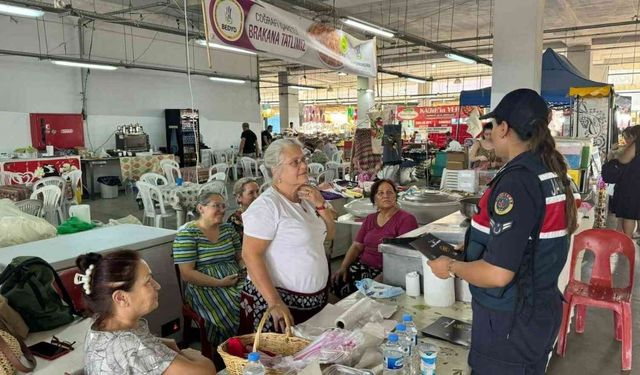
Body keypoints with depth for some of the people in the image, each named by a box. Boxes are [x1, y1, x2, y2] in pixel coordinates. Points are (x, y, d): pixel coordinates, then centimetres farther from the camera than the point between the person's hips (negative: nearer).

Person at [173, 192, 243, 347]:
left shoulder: (228, 228, 14)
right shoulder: (187, 233, -4)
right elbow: (187, 274, -10)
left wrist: (244, 271, -3)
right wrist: (219, 283, -17)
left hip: (235, 281, 5)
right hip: (205, 287, -5)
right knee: (235, 311, -29)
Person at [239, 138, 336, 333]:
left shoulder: (306, 197, 7)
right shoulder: (267, 205, -18)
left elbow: (329, 235, 12)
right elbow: (250, 254, -22)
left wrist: (321, 205, -6)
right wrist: (274, 302, -26)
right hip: (280, 303, -7)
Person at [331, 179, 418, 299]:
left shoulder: (406, 219, -4)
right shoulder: (370, 219, 18)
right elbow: (356, 246, 16)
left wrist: (382, 276, -23)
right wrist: (343, 267, -1)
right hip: (363, 266, 6)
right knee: (336, 281, -17)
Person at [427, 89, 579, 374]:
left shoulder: (516, 181, -26)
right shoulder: (552, 172, 3)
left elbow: (497, 274, -29)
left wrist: (452, 267, -12)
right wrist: (470, 252, 17)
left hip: (510, 320, -9)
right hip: (543, 308, 9)